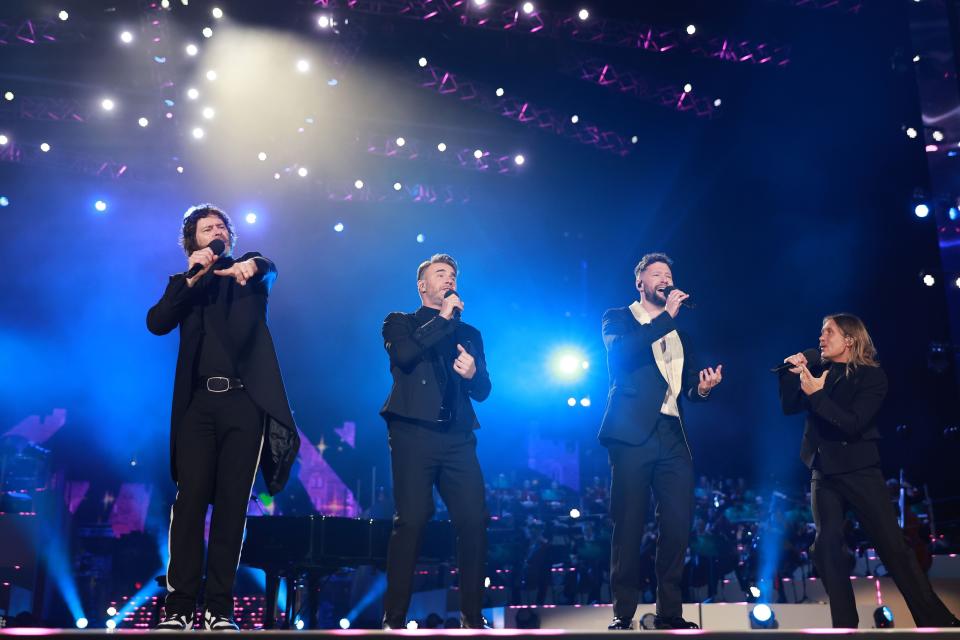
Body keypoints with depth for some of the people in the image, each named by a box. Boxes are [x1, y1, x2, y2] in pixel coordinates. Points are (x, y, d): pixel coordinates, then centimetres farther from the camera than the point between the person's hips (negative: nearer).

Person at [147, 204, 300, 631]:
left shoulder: (249, 273, 16)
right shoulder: (187, 284, 18)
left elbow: (269, 268, -8)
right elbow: (156, 323, 1)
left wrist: (251, 265, -31)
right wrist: (192, 277, -6)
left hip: (245, 400, -1)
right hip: (198, 402, 1)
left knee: (232, 503, -2)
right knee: (190, 499, -7)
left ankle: (220, 608, 1)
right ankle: (179, 606, -4)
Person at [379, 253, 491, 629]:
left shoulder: (469, 333, 23)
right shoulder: (400, 323, 13)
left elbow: (483, 391, 16)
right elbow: (404, 355, -11)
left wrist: (473, 374, -7)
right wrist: (442, 318, -5)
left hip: (458, 439, 4)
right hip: (413, 434, -3)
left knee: (474, 521, -5)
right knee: (411, 522, -8)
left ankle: (472, 615, 6)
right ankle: (394, 617, 1)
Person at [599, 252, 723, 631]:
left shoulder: (678, 332, 22)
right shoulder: (619, 319, 8)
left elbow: (687, 388, 19)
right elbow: (619, 354, -14)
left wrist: (702, 388, -4)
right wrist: (666, 317, -12)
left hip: (672, 436, 5)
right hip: (633, 433, -5)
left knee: (678, 524, -1)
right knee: (629, 525, -3)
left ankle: (670, 613, 9)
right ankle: (623, 614, 5)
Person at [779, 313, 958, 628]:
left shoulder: (871, 375, -4)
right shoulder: (818, 369, 10)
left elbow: (853, 424, -16)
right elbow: (789, 407, 7)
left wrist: (817, 395, -22)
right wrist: (792, 374, -6)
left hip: (858, 469, -4)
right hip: (823, 471, 4)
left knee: (892, 544, -4)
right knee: (827, 546, -6)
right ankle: (845, 624, 0)